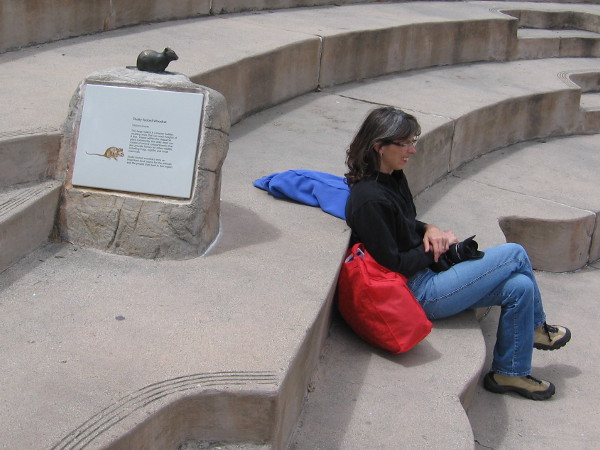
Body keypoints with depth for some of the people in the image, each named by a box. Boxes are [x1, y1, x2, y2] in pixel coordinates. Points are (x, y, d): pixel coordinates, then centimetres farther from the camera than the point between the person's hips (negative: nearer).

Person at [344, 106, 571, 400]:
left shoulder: (393, 177, 5)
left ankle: (509, 373, 18)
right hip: (418, 293, -9)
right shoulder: (369, 199, -24)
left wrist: (430, 230, -1)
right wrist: (439, 247, -9)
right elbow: (393, 265, -21)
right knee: (515, 255, -6)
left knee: (519, 287, -2)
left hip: (426, 274, 9)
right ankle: (536, 327, 18)